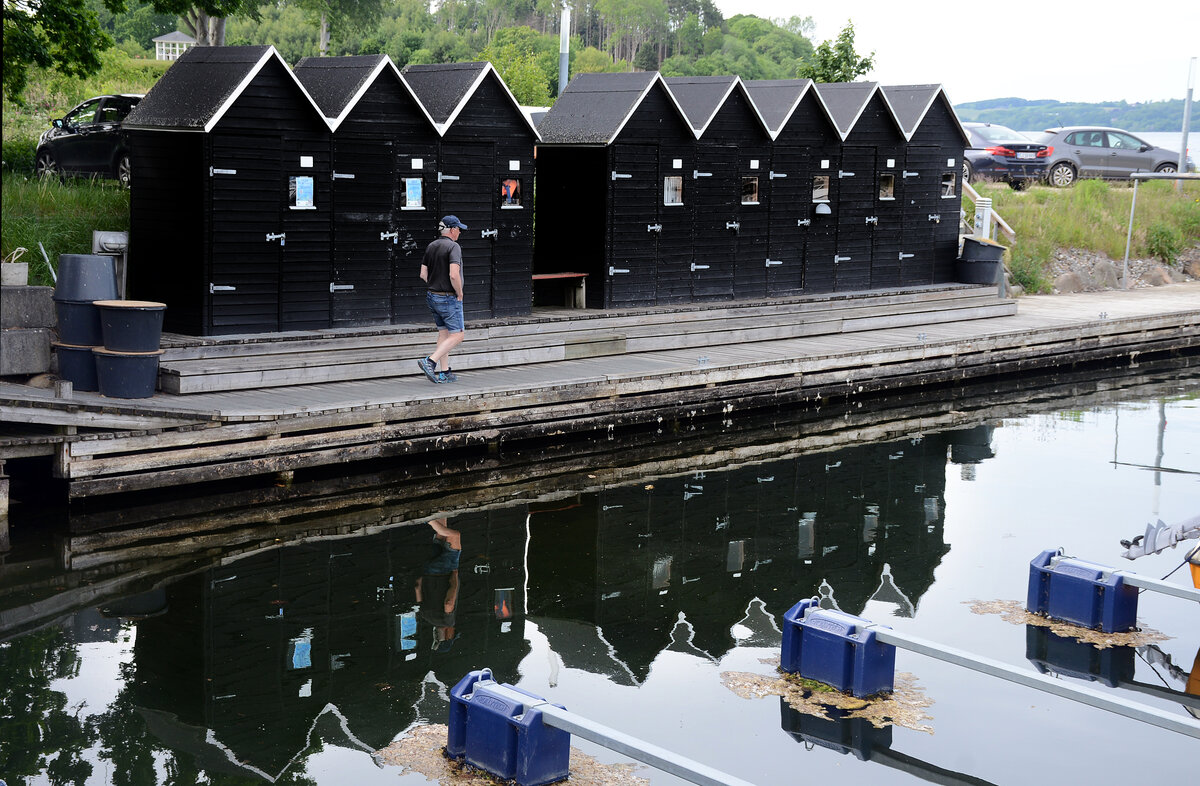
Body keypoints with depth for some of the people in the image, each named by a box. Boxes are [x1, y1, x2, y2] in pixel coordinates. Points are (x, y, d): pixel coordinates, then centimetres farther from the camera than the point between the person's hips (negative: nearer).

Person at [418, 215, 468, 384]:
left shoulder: (430, 247, 9)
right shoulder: (453, 246, -16)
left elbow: (423, 274, 10)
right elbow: (454, 275, -26)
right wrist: (459, 294, -12)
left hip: (433, 295, 8)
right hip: (449, 298, -8)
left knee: (443, 333, 14)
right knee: (457, 335, -2)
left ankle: (444, 372, 14)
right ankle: (430, 361, -15)